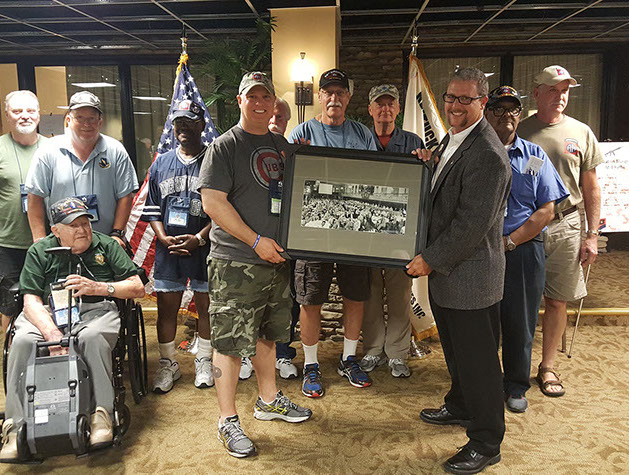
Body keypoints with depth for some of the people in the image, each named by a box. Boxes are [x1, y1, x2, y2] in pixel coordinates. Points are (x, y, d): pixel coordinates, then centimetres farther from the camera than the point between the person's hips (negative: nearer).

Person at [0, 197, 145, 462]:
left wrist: (98, 287, -9)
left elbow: (138, 288, 7)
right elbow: (31, 302, 0)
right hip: (47, 314, 2)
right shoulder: (39, 251, 12)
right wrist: (52, 334, -19)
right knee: (22, 341, -29)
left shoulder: (106, 245, 12)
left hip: (94, 310, -1)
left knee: (92, 337, -36)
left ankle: (101, 414, -33)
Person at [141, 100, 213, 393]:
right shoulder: (160, 164, 12)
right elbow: (152, 209, 12)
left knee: (206, 305, 7)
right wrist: (164, 237, -4)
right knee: (166, 307, 7)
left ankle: (203, 361, 25)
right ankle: (168, 364, 23)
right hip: (167, 247, 3)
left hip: (204, 247, -3)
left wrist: (199, 238, -13)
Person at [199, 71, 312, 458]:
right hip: (236, 263, -7)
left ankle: (269, 400, 36)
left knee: (267, 334, 19)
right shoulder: (225, 146, -7)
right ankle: (228, 420, 13)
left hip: (277, 258, 7)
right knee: (230, 341, -1)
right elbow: (213, 201, -15)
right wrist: (256, 241, -18)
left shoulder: (282, 145, 13)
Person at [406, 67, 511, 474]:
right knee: (456, 350, 25)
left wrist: (430, 260, -19)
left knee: (477, 358, 4)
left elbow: (472, 223, -25)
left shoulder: (488, 154, -22)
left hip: (471, 276, -9)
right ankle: (461, 407, 47)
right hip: (446, 271, 10)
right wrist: (428, 166, 1)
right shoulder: (452, 139, 10)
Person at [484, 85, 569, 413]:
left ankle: (515, 386, 29)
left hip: (523, 249, 1)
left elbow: (547, 210, 1)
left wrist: (510, 241, -10)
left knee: (520, 321, 10)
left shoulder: (534, 156, 8)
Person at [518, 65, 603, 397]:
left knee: (556, 301, 8)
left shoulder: (580, 133, 6)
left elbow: (591, 188, 9)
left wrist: (592, 236, 3)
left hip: (564, 227, 2)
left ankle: (548, 366, 24)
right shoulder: (519, 131, 1)